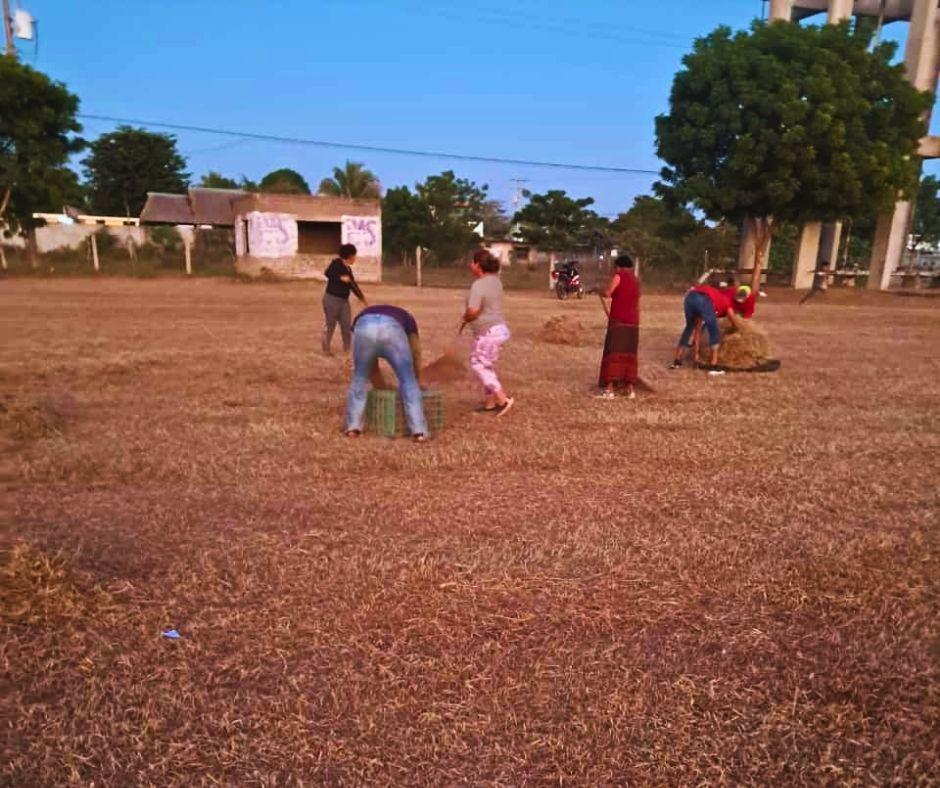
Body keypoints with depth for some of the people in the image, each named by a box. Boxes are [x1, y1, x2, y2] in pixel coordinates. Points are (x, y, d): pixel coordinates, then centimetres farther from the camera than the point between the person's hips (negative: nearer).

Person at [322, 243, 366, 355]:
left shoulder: (348, 269, 15)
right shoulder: (336, 263, -7)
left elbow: (352, 285, 21)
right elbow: (327, 273, -22)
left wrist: (361, 297, 21)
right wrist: (340, 277, -27)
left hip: (344, 300, 8)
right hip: (332, 299, -8)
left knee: (347, 325, 6)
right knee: (330, 324, 2)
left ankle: (347, 348, 15)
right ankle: (326, 349, 16)